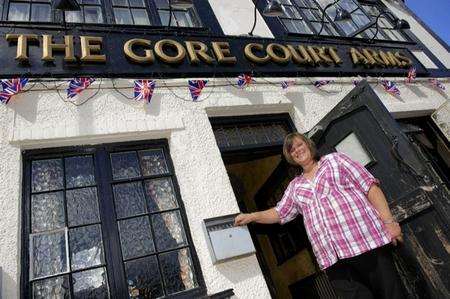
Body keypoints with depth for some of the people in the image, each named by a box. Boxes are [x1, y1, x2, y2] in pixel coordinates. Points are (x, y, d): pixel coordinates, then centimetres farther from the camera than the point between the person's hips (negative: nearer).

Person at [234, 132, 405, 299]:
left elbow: (369, 186, 3)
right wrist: (252, 216, 10)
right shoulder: (295, 186, 20)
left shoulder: (334, 159, 10)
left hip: (366, 242, -2)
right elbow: (279, 213, 24)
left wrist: (388, 221, -7)